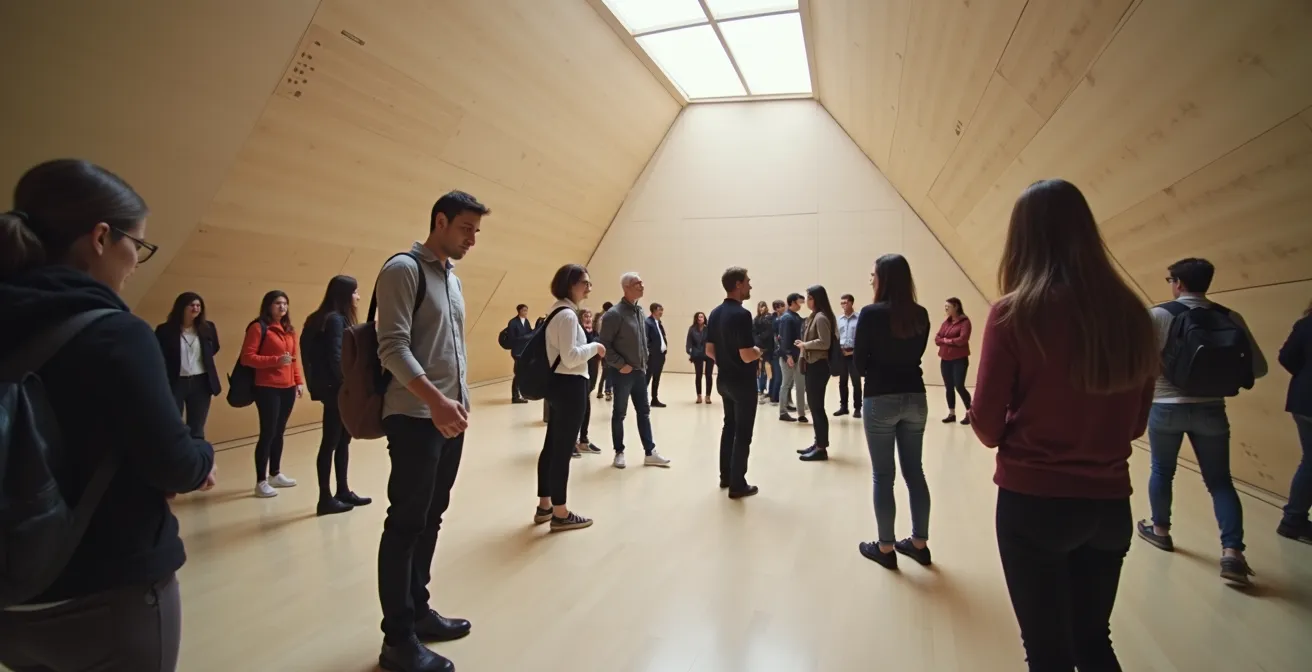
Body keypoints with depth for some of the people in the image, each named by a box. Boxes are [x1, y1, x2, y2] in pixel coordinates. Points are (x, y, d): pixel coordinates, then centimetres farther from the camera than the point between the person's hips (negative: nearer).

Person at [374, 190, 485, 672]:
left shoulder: (452, 278, 16)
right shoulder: (403, 269, -9)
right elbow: (393, 347, -18)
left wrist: (460, 402, 13)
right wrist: (434, 400, -28)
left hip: (450, 418, 8)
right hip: (415, 418, -8)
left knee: (430, 519, 15)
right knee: (406, 525, -2)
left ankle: (418, 612, 27)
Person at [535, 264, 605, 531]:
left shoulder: (558, 312, 15)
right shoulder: (567, 315, -17)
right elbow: (570, 357, -23)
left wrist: (589, 349, 13)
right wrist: (594, 347, -10)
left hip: (560, 384, 11)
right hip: (570, 385, -11)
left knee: (552, 446, 15)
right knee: (563, 449, -2)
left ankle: (544, 506, 25)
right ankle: (560, 514, 7)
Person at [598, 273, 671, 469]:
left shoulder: (640, 311, 8)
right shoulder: (615, 313, -15)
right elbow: (605, 344, -16)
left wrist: (644, 362, 11)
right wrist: (620, 365, -16)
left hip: (639, 371, 7)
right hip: (622, 372, -7)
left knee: (644, 412, 11)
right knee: (619, 414, 5)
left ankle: (650, 453, 17)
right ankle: (619, 453, 17)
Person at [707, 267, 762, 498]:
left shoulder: (715, 313, 5)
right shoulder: (741, 314, -22)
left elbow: (709, 350, 9)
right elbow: (747, 355, -26)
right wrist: (758, 351, -7)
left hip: (725, 380, 8)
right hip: (743, 382, -8)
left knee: (729, 427, 19)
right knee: (742, 433, 0)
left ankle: (725, 476, 27)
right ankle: (738, 485, 6)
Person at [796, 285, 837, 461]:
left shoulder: (821, 317, -14)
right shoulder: (814, 316, 17)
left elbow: (824, 343, -22)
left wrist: (805, 345, -11)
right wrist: (804, 344, 6)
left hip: (818, 366, -10)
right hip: (813, 364, 10)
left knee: (817, 406, -6)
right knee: (814, 405, 14)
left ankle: (822, 448, -1)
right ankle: (818, 443, 21)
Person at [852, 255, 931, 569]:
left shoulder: (871, 313, -12)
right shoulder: (920, 315, 3)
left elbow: (858, 365, -8)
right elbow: (916, 354, 14)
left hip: (881, 399, -5)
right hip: (915, 397, 5)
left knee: (883, 476, 4)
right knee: (914, 472, 14)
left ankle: (886, 547, 13)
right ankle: (919, 542, 25)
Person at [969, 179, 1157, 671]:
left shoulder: (1015, 314, -15)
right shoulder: (1130, 312, -1)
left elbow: (987, 426, -10)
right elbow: (1136, 422, 10)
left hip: (1033, 500, -4)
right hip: (1110, 503, 5)